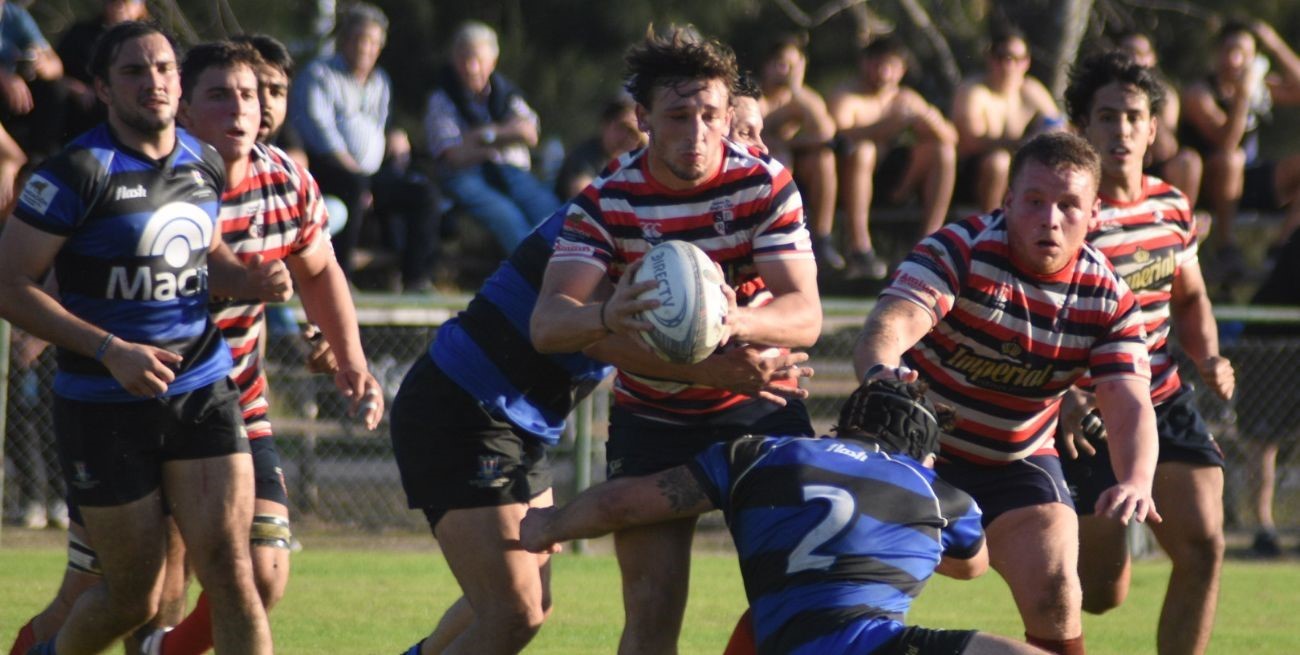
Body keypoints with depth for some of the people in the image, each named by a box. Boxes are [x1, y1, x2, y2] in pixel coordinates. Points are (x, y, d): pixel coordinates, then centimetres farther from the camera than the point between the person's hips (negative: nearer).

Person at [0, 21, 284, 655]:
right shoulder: (78, 172, -13)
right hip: (104, 407, -4)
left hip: (203, 389, 4)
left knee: (230, 572, -10)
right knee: (134, 598, 4)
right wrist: (111, 350, -22)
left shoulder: (205, 164, 6)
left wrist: (251, 281, 0)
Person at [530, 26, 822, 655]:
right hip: (651, 418, 0)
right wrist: (605, 316, -50)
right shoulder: (606, 203, -14)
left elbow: (805, 314, -23)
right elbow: (546, 324, -26)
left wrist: (734, 320, -46)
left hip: (758, 406, 0)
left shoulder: (765, 184, -14)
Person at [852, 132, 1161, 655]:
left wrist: (1135, 482, -43)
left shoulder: (1108, 299, -10)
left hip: (1016, 465, 2)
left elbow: (1129, 406, -19)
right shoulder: (960, 250, -21)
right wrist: (880, 371, -63)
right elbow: (891, 323, -36)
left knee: (1054, 597, -18)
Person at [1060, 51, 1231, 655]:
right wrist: (1063, 401, -39)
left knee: (1202, 545, -12)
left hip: (1164, 400, 5)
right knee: (1102, 592, -1)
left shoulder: (1172, 207, 4)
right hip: (1089, 417, -5)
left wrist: (1209, 359, 2)